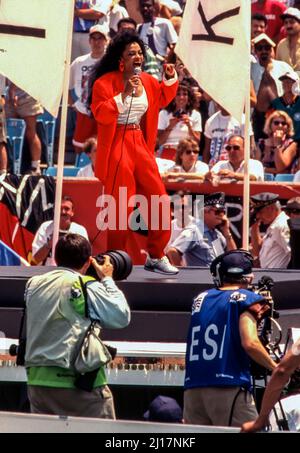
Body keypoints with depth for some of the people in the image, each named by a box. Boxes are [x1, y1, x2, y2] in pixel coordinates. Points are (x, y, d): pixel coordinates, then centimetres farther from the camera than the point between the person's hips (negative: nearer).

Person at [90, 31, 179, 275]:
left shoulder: (147, 81, 9)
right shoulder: (105, 82, -10)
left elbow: (162, 99, 28)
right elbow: (100, 114, -22)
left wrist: (170, 79, 11)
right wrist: (124, 94, -29)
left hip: (141, 145, 6)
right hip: (116, 148, -6)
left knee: (160, 199, 3)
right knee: (121, 206, -6)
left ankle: (156, 256, 15)